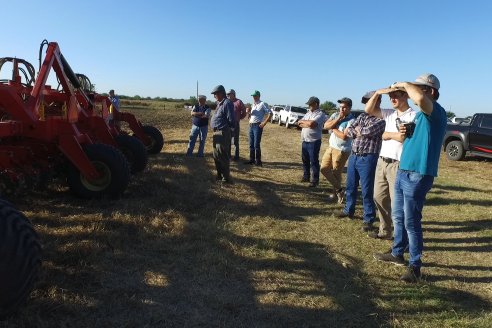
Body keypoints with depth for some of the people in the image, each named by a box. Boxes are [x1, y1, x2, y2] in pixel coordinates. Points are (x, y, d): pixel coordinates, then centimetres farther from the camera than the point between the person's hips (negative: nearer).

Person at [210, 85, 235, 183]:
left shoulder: (227, 103, -15)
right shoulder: (220, 103, 16)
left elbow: (231, 120, -18)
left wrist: (225, 127, -7)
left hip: (223, 133, -10)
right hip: (217, 132, 10)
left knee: (222, 156, -5)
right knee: (216, 156, 17)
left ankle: (226, 178, 5)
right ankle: (220, 175, 29)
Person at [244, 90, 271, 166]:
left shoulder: (262, 104, -6)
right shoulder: (252, 105, 16)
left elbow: (270, 113, -11)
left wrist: (264, 123, -16)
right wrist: (248, 112, 1)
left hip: (258, 126, -8)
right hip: (251, 125, 8)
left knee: (256, 145, -9)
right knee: (251, 144, 10)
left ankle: (258, 161, -2)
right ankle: (251, 159, 18)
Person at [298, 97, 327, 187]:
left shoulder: (320, 114, -11)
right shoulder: (308, 112, 14)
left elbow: (311, 123, -27)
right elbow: (299, 123, 6)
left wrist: (302, 121, -8)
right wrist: (308, 124, -12)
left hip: (314, 142, -8)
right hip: (305, 141, 8)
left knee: (314, 161, -2)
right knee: (305, 160, 15)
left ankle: (315, 180, 5)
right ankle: (306, 176, 28)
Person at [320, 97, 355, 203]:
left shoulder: (352, 120, -14)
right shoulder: (335, 115, 5)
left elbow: (344, 136, -24)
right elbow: (326, 126, -7)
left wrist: (333, 129, -10)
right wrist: (338, 119, -13)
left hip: (342, 150, -7)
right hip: (330, 147, 7)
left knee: (336, 173, 2)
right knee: (324, 169, 7)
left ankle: (336, 192, 25)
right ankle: (339, 189, 23)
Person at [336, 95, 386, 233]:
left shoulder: (381, 120, -6)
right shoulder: (362, 116, 14)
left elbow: (368, 131, -22)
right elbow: (348, 130, 5)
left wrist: (358, 129, -3)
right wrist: (358, 133, -13)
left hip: (367, 159, -6)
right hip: (353, 156, 6)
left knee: (367, 191, -2)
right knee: (350, 186, 16)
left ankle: (368, 219, 8)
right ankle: (349, 210, 33)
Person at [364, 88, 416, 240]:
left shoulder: (413, 116, -9)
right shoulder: (390, 114, 12)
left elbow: (403, 137, -22)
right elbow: (368, 110, 9)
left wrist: (388, 135, -5)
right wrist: (377, 93, -2)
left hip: (398, 165, -8)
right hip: (382, 162, 8)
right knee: (379, 198, 14)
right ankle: (385, 231, 28)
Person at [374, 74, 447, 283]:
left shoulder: (436, 112, -13)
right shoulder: (420, 115, 16)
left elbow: (419, 98, -36)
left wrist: (405, 84, -17)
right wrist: (406, 132, 3)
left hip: (418, 176, -10)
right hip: (403, 172, 10)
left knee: (411, 222, -3)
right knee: (398, 217, 18)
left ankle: (415, 266, 9)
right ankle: (397, 254, 33)